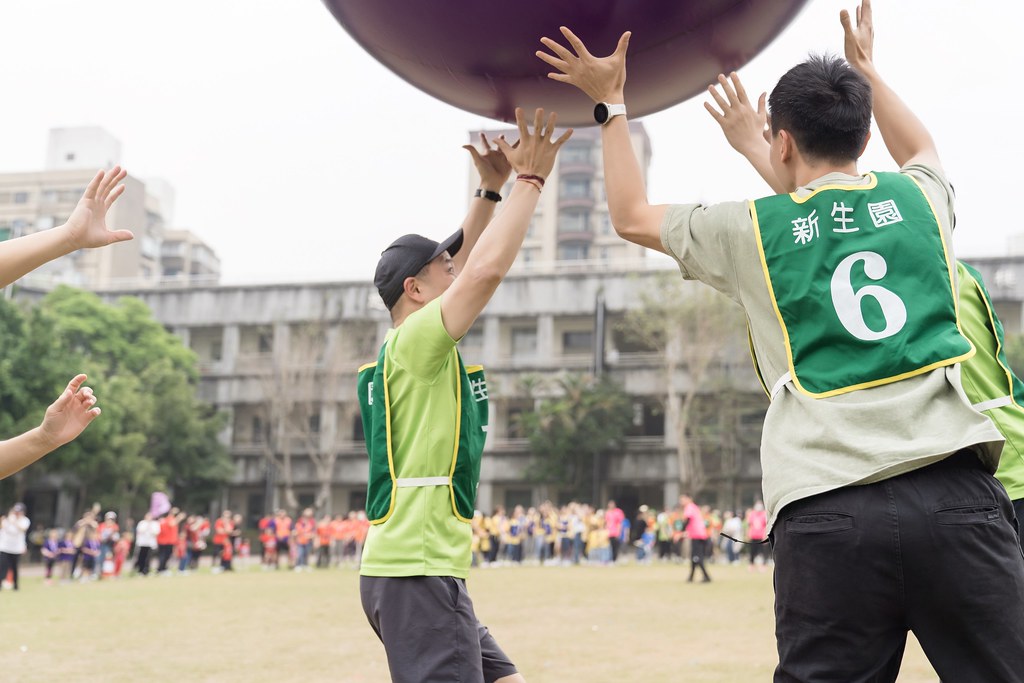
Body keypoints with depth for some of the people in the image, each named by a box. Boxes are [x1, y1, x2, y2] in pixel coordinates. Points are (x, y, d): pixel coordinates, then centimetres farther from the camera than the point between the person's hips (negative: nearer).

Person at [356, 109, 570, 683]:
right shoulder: (417, 341, -10)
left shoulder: (412, 351, 17)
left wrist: (490, 191, 23)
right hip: (417, 572, -10)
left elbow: (466, 266, 28)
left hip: (427, 573, 10)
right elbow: (488, 269, -22)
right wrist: (531, 178, -12)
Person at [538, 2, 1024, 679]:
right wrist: (865, 66, 54)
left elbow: (631, 215, 25)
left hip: (826, 512, -2)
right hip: (954, 493, 2)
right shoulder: (920, 198, 15)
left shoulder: (752, 229, 7)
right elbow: (923, 152, 42)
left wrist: (612, 103, 34)